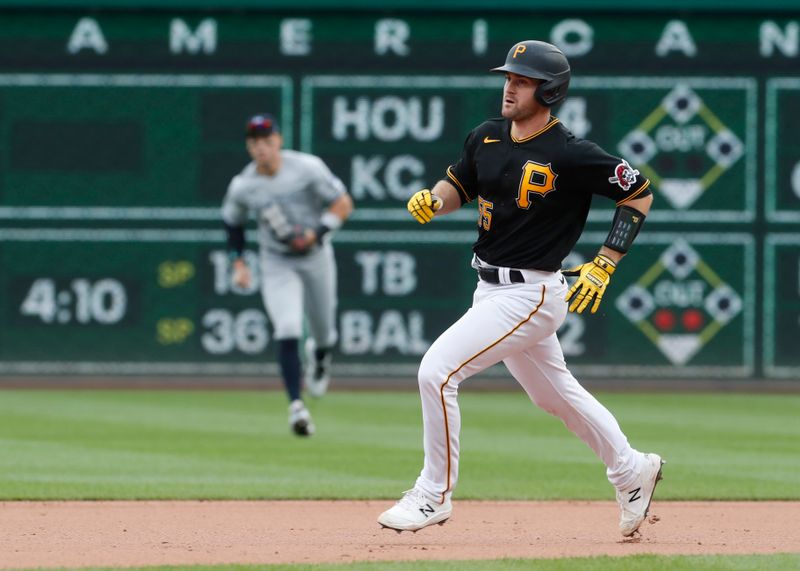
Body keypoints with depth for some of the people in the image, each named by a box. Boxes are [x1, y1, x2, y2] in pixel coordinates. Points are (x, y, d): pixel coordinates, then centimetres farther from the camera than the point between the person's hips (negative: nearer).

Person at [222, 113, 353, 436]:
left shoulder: (307, 167, -18)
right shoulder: (242, 186, -12)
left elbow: (343, 204, -13)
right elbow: (232, 222, 8)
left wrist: (317, 233, -25)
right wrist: (238, 262, 0)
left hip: (316, 256, 1)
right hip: (277, 263, -1)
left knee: (323, 332, 15)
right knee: (287, 330, -20)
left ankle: (319, 357, 54)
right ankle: (296, 406, -21)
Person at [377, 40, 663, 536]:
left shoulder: (572, 156, -18)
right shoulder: (487, 138, 2)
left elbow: (639, 195, -8)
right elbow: (459, 185, 19)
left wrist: (604, 266, -12)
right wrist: (433, 200, -5)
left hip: (531, 295, -8)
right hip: (492, 289, 8)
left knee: (438, 370, -16)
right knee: (555, 393, 22)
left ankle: (434, 495, -4)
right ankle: (632, 472, 40)